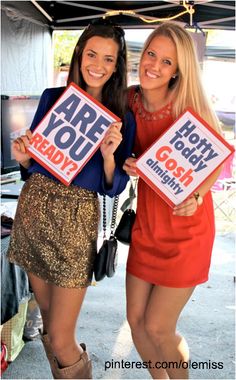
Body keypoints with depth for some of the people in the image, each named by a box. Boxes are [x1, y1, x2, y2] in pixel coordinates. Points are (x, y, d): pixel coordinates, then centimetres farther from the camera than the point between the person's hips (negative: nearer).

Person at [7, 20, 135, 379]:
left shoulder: (122, 118, -1)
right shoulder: (52, 97, 5)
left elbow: (114, 187, -2)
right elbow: (33, 164, 11)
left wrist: (108, 154, -19)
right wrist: (23, 157, -11)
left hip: (77, 219, -3)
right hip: (33, 208, 4)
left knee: (60, 340, -1)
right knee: (49, 321, 18)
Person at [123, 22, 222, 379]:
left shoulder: (190, 109, -17)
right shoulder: (130, 100, -4)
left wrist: (196, 197, -21)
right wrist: (126, 163, -12)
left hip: (186, 228, -5)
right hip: (147, 225, 5)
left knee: (158, 327, 1)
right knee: (136, 319, 10)